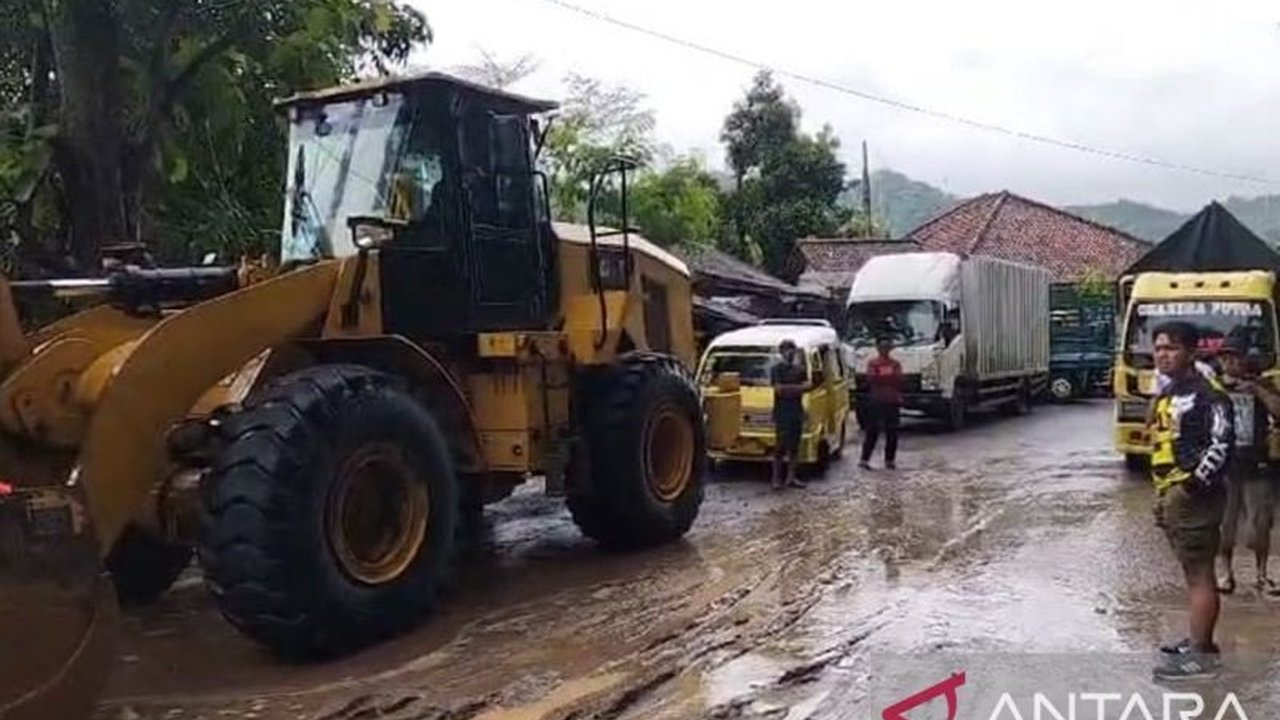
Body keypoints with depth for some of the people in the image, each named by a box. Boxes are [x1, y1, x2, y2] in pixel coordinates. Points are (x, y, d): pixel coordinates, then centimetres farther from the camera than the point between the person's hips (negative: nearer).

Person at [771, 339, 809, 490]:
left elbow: (805, 386, 5)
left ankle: (791, 477, 15)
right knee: (780, 446, -6)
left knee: (794, 446, 8)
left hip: (797, 411, 5)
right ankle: (776, 478, 0)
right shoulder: (776, 369, -2)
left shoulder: (799, 369, 14)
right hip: (782, 412, -5)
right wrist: (798, 388, -7)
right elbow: (779, 389, -12)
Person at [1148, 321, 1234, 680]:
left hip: (1193, 494, -10)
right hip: (1170, 494, 10)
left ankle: (1200, 654, -2)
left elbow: (1222, 443, -20)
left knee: (1199, 573, -6)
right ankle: (1200, 640, 28)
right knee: (1192, 571, 17)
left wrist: (1194, 484, -22)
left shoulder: (1207, 394, -12)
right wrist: (1162, 495, 22)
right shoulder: (1167, 393, 17)